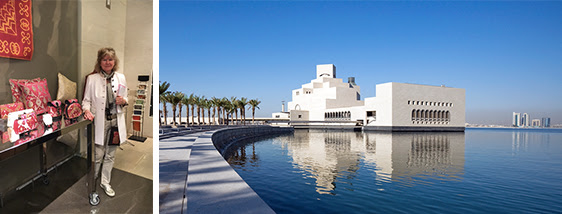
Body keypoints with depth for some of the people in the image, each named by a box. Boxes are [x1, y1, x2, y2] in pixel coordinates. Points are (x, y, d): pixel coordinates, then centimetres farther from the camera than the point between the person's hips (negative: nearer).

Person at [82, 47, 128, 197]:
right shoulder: (92, 79, -5)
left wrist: (123, 101, -9)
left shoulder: (121, 78, 5)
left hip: (116, 121, 3)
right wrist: (87, 110, -21)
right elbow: (86, 99, -1)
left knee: (110, 155, 13)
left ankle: (105, 182, 30)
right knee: (98, 154, 5)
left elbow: (125, 99, 13)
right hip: (100, 121, -3)